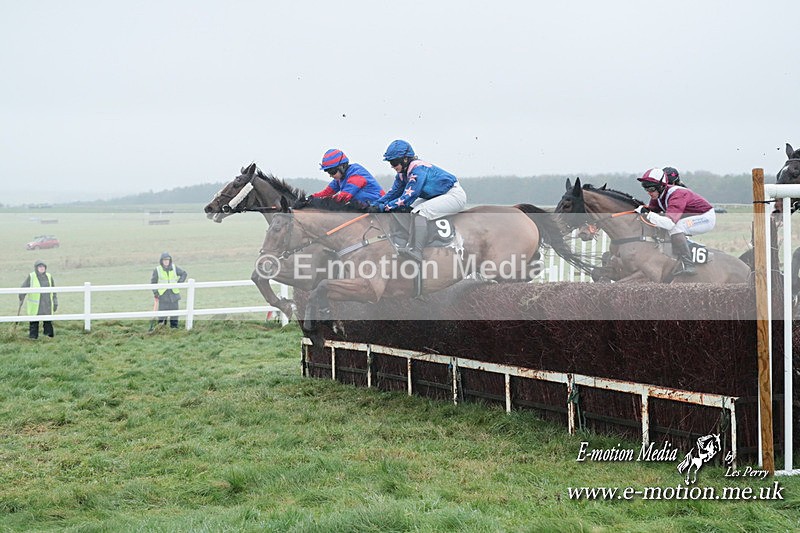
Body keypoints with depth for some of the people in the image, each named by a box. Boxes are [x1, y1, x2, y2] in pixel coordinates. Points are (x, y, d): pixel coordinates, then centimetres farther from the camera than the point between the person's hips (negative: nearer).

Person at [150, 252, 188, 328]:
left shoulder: (174, 268, 1)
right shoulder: (157, 270, -4)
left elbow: (184, 274, 15)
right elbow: (153, 282, 4)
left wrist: (179, 283, 3)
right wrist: (155, 293, -3)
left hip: (174, 293, 2)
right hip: (163, 293, -2)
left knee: (174, 310, 6)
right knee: (162, 311, -5)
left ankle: (174, 326, 16)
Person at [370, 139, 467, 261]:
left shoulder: (418, 169, -25)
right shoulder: (403, 173, 3)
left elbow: (407, 198, -28)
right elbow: (394, 193, 8)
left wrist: (383, 207, -26)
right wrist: (374, 205, -4)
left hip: (455, 195, -10)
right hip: (438, 196, 10)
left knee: (420, 211, -29)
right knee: (406, 209, 2)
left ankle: (415, 250, -37)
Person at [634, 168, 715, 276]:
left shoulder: (676, 195, -32)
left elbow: (670, 222, -43)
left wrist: (648, 214, -40)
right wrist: (643, 209, -20)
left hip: (707, 217, -10)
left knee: (674, 227, -30)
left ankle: (687, 265, -32)